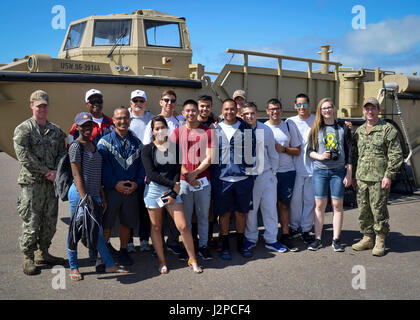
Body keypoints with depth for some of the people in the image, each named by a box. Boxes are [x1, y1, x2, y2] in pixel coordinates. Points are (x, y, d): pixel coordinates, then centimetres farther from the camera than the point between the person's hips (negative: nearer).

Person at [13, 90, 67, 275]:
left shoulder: (56, 131, 13)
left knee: (50, 221, 11)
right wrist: (46, 172, -13)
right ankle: (28, 259, 10)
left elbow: (62, 153, 10)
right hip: (31, 183, -5)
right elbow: (24, 157, -11)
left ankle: (43, 253, 26)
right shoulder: (23, 129, -3)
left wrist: (56, 172, -9)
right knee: (31, 222, -3)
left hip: (52, 183, 5)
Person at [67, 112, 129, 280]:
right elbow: (77, 175, -14)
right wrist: (84, 198, -19)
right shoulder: (76, 146, -9)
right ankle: (73, 268, 17)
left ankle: (109, 264, 21)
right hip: (79, 193, -7)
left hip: (94, 195, 7)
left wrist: (102, 197, 16)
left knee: (97, 231, 14)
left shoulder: (93, 145, 14)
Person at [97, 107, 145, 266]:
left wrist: (137, 183, -8)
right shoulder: (105, 142, 0)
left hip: (132, 191, 3)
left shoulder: (136, 142, 9)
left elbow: (141, 166, 7)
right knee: (105, 223, 5)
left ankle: (123, 251, 29)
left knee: (127, 222, 12)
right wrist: (115, 184, -15)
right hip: (110, 189, -2)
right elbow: (103, 166, -7)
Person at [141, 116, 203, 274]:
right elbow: (151, 173, -11)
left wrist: (173, 194, -8)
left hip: (172, 189, 1)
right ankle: (162, 262, 20)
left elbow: (177, 171, 1)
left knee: (183, 226, -4)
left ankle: (192, 259, 11)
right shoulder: (148, 149, -2)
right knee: (156, 227, 6)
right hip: (153, 189, -1)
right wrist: (172, 185, -14)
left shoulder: (175, 147, 4)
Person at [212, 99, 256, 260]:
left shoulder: (246, 129, 6)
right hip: (222, 179, -1)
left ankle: (241, 244, 26)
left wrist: (250, 171, 4)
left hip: (243, 178, 1)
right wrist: (213, 173, 2)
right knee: (224, 213, 6)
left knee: (241, 212, 11)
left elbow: (252, 151, 9)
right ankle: (225, 246, 19)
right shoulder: (215, 130, 4)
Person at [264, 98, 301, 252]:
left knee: (284, 204, 5)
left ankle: (285, 235, 11)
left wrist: (283, 149, -9)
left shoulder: (289, 127, 8)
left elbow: (297, 151, 9)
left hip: (288, 171, 2)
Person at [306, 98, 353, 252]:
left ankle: (336, 240, 11)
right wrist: (319, 156, -13)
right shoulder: (316, 129, 7)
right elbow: (309, 150, 8)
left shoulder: (343, 128, 5)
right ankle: (318, 239, 10)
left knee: (337, 206, 2)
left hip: (338, 171, 0)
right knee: (320, 205, 2)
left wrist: (349, 174, 0)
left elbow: (349, 153, 5)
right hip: (320, 171, 0)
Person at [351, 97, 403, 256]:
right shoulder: (359, 131, 15)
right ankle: (367, 238, 24)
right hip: (361, 178, 6)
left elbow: (396, 155, -6)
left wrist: (388, 176, -12)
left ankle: (380, 242, 12)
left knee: (379, 210, -1)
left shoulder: (388, 129, -3)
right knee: (363, 210, 10)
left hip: (379, 179, -5)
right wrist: (353, 175, 15)